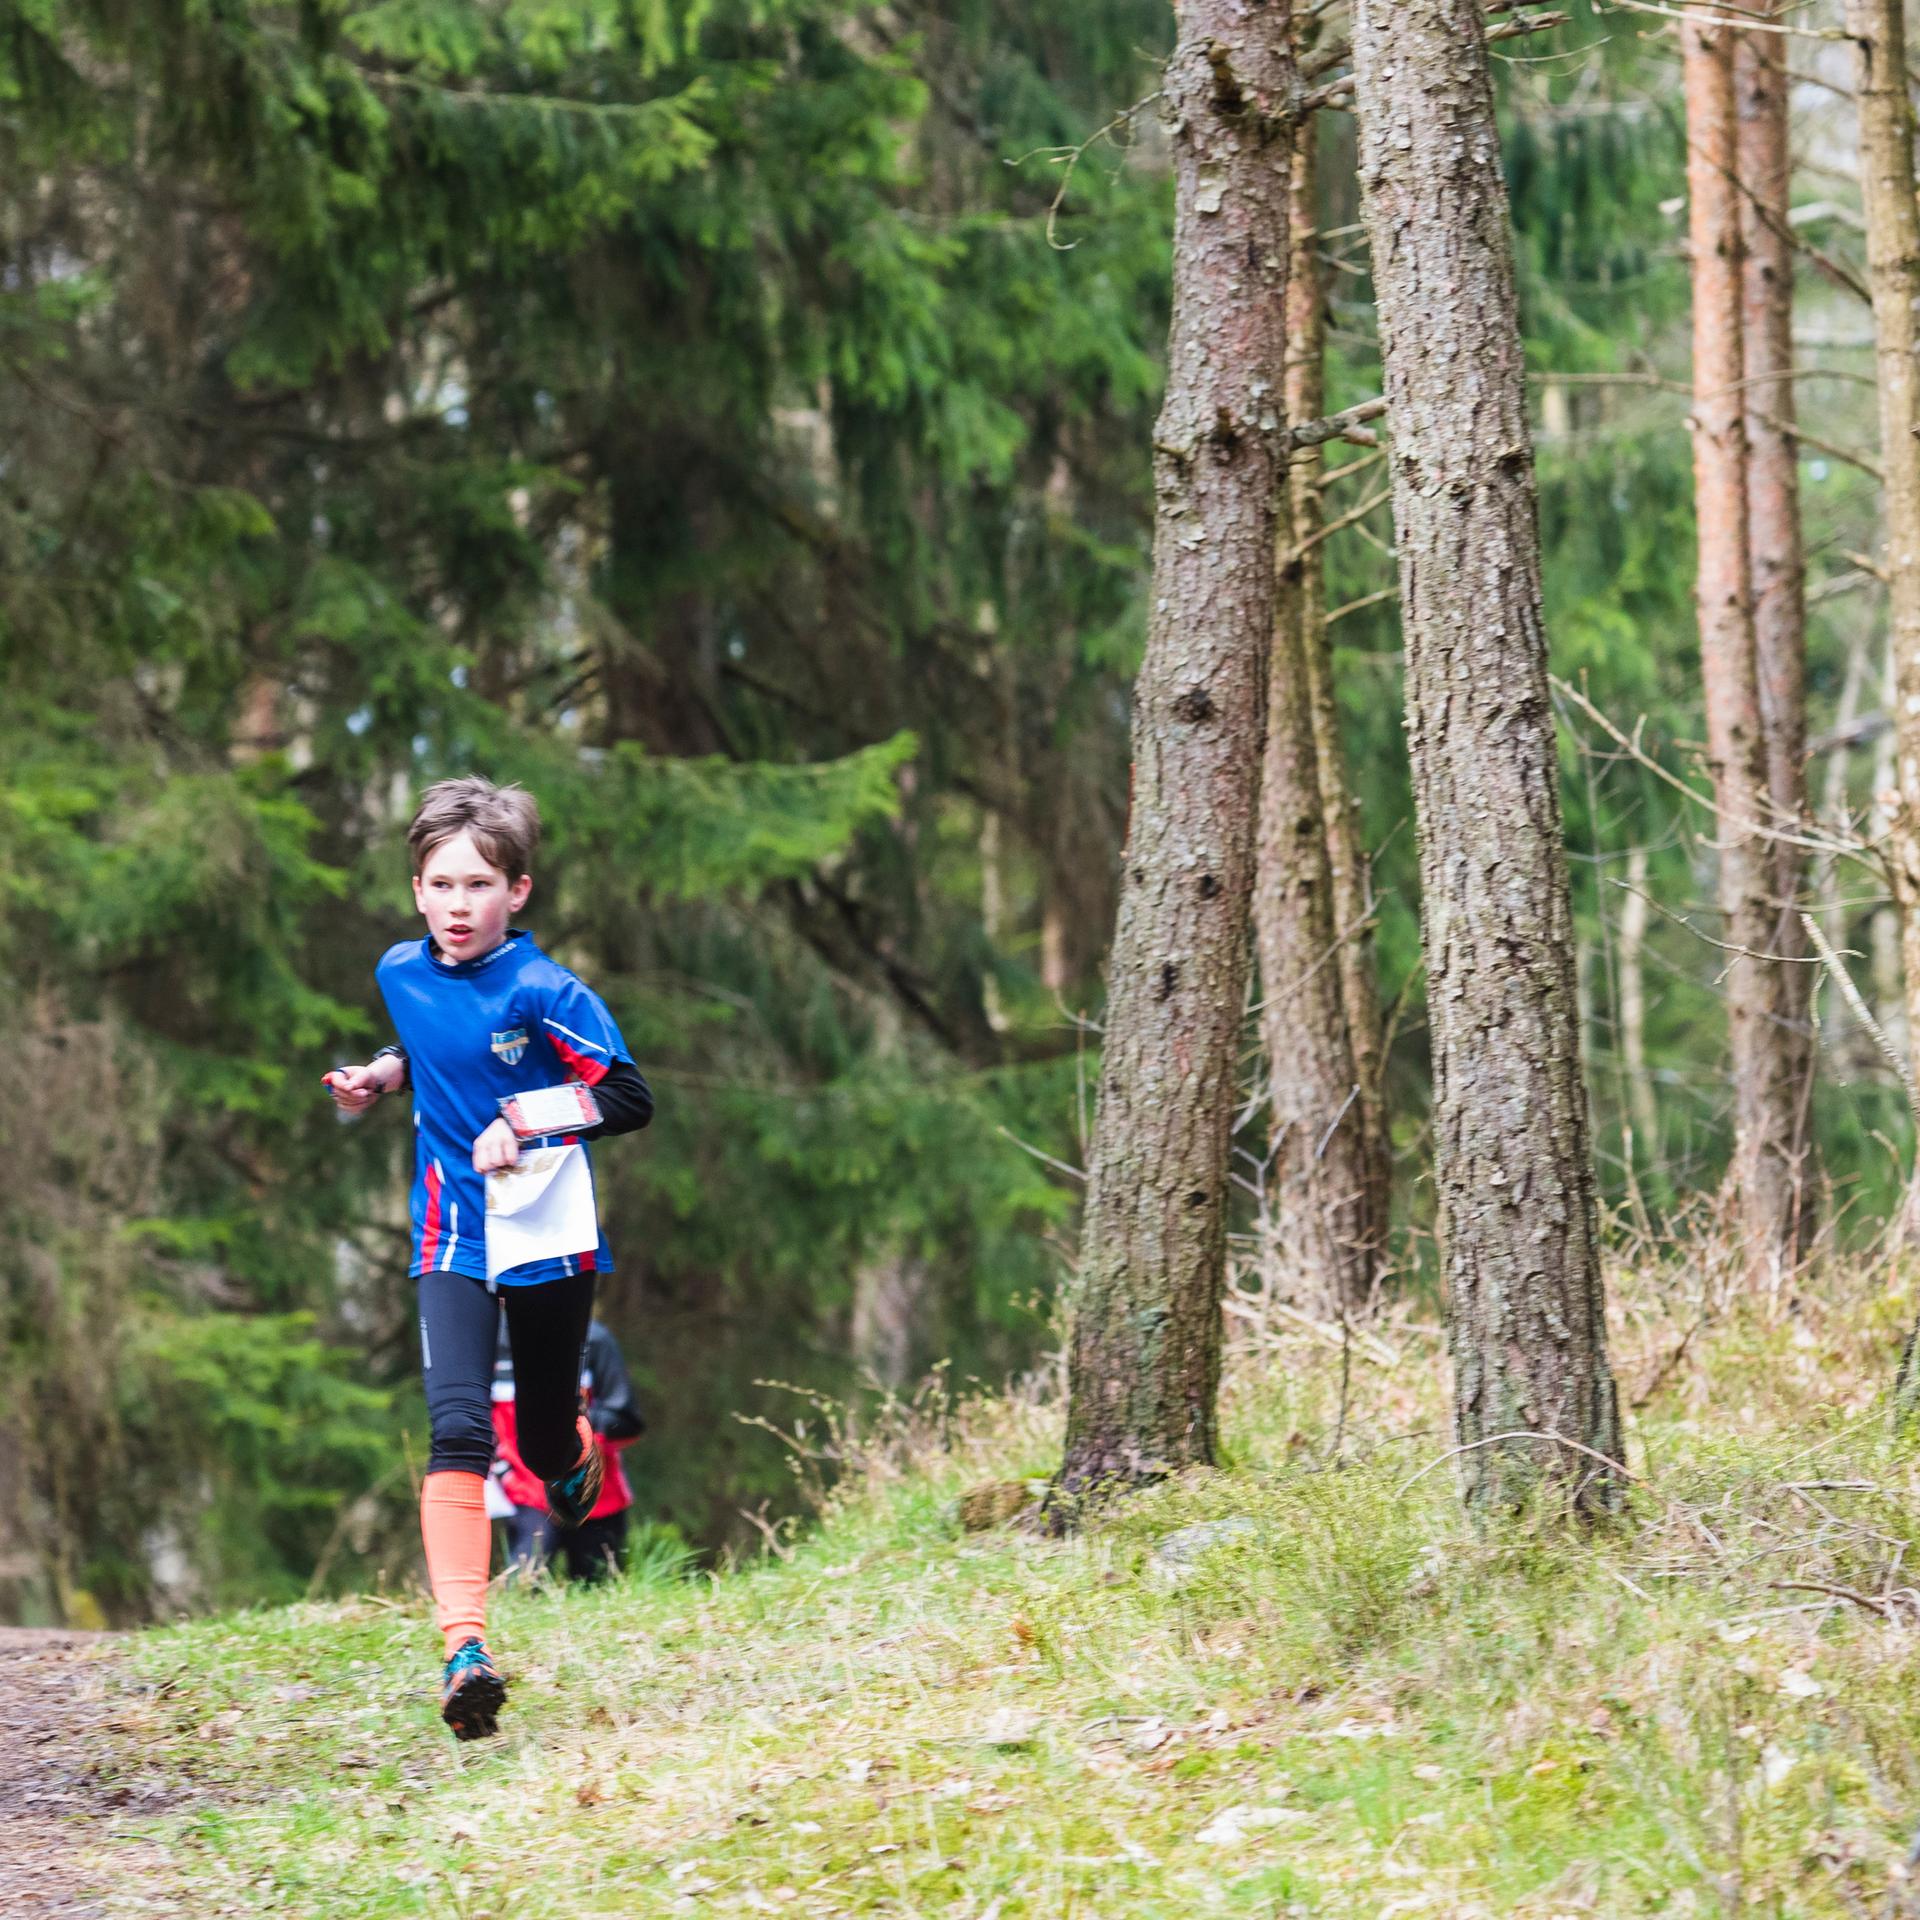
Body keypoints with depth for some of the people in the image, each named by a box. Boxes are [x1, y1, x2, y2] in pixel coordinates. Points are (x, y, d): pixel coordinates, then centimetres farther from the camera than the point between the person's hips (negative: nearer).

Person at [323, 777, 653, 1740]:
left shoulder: (544, 993, -15)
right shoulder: (400, 972, 2)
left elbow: (629, 1099, -14)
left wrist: (523, 1126, -23)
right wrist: (383, 1075, 5)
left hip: (550, 1235, -2)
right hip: (454, 1238, 2)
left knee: (547, 1445, 11)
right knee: (458, 1429, -17)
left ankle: (578, 1451, 52)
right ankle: (463, 1647, -25)